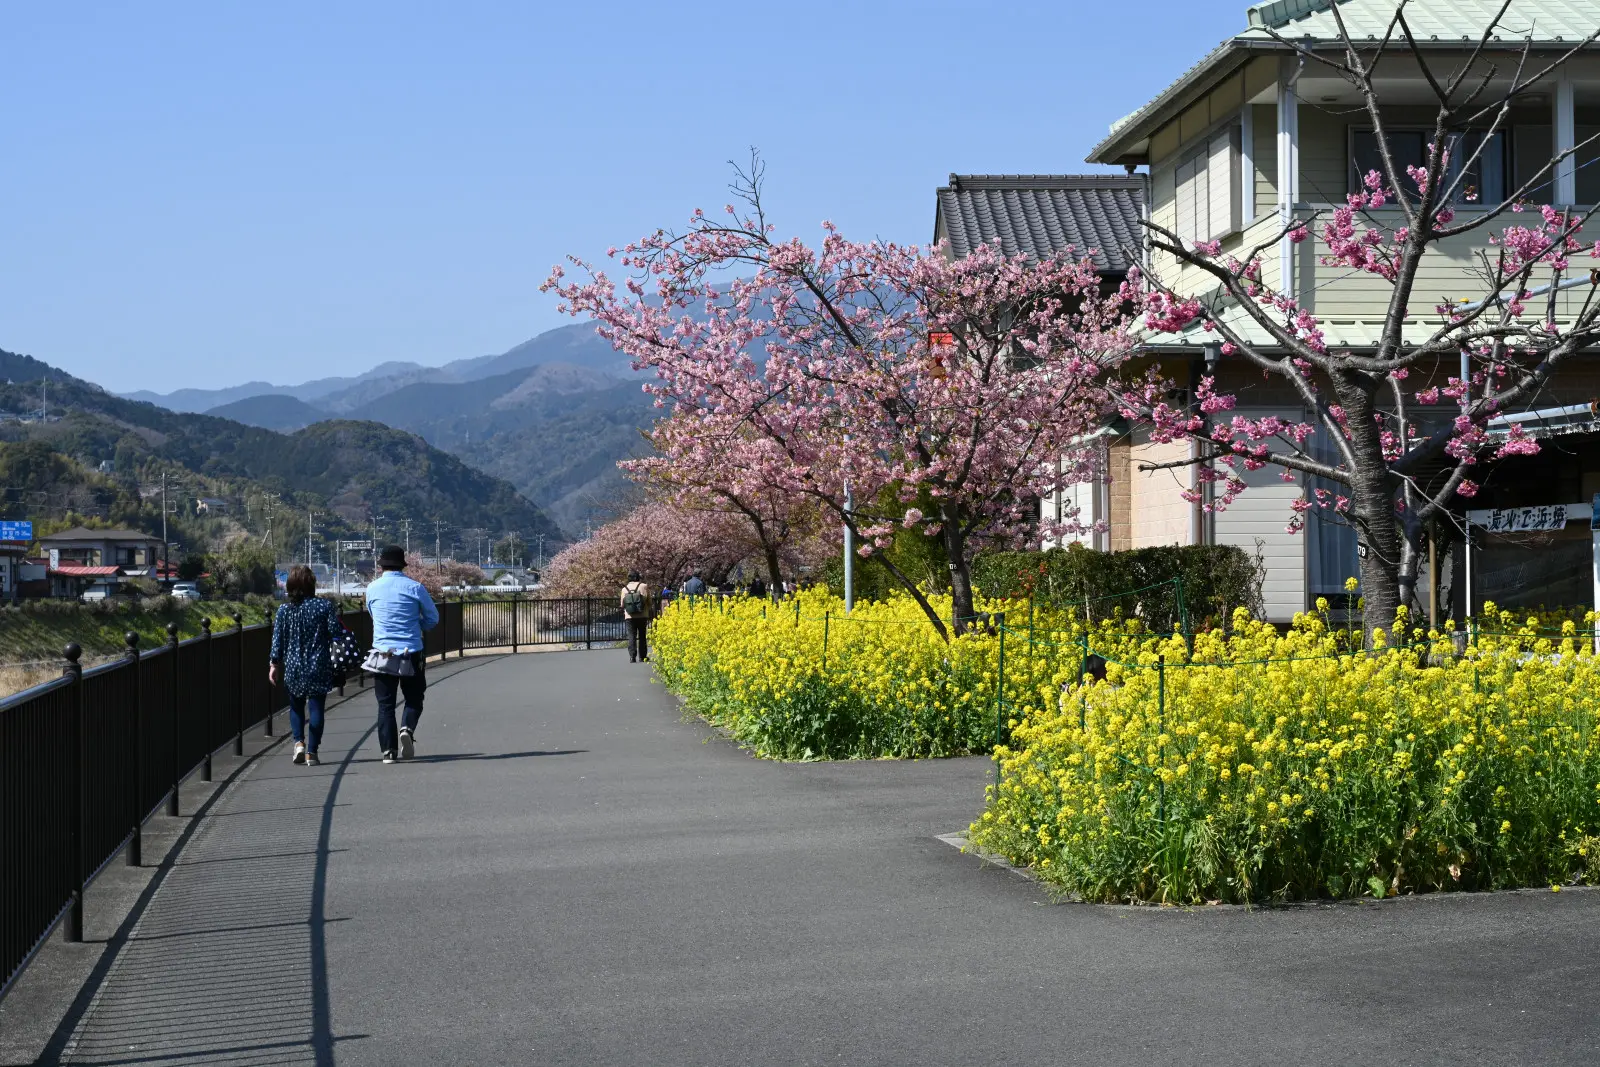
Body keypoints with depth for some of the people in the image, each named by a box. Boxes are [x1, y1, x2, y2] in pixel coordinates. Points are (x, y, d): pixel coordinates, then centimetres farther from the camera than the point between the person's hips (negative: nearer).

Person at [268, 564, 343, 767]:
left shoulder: (284, 610, -2)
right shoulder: (325, 606, -6)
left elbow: (278, 639, 0)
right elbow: (336, 633, -7)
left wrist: (274, 664, 7)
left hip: (293, 667, 1)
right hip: (319, 667, -1)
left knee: (296, 705, 18)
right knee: (316, 708, 4)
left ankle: (299, 741, -1)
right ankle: (311, 752, 1)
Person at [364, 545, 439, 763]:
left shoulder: (372, 588, 2)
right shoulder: (415, 587, -4)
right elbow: (433, 619, 3)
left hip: (382, 654, 1)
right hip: (411, 653, -1)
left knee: (385, 704, 7)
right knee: (414, 700, 13)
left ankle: (389, 751, 0)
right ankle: (407, 729, -14)